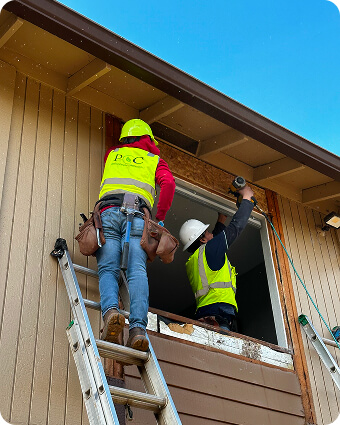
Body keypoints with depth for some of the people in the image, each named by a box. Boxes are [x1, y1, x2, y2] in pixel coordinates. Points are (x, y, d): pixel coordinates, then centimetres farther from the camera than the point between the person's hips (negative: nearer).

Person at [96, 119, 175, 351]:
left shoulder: (112, 154, 33)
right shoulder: (154, 159, 26)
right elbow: (168, 183, 7)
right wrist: (160, 219, 8)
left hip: (108, 211, 1)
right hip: (138, 215, -1)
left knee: (108, 269, -9)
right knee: (137, 271, -15)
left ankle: (111, 309, -38)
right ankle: (138, 326, -34)